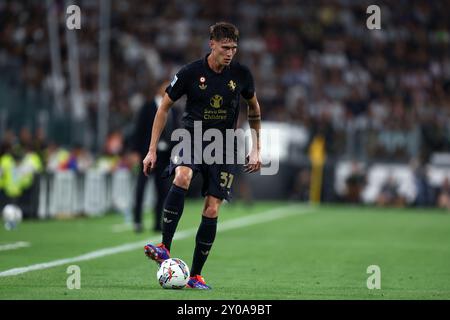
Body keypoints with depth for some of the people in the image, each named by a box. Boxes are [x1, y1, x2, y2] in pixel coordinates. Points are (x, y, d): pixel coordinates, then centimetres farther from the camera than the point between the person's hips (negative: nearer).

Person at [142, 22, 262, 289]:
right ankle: (164, 249, -33)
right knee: (182, 177, -33)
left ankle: (195, 275, 6)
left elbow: (254, 109, 16)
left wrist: (256, 150, 12)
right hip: (192, 138, -2)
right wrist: (152, 150, -1)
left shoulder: (241, 74, -2)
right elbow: (164, 107, 2)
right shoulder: (191, 73, -8)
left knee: (212, 210, -4)